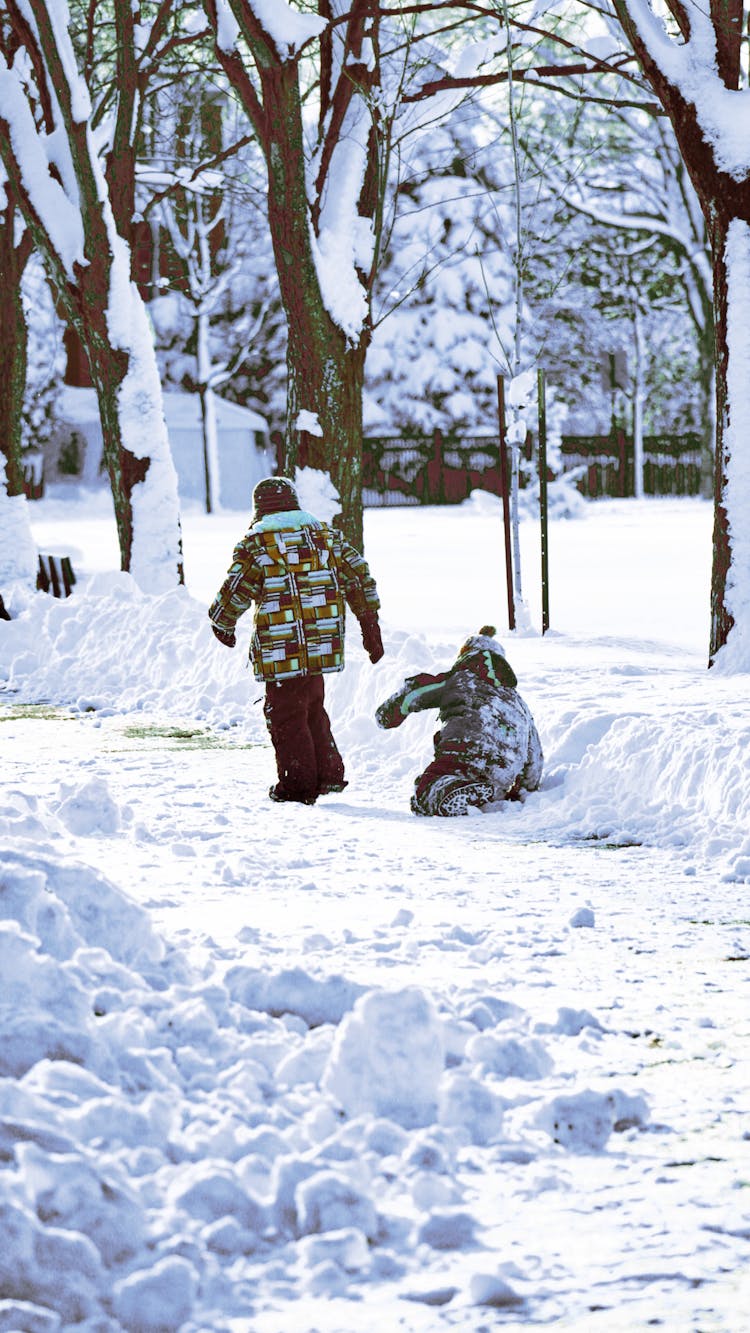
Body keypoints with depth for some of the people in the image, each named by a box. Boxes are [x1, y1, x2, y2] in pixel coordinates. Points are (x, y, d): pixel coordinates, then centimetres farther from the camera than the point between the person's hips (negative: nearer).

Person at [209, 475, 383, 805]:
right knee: (313, 709, 22)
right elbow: (359, 577, 10)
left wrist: (222, 624, 13)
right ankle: (329, 774, 22)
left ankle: (299, 785, 7)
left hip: (282, 650, -5)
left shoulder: (256, 542, -6)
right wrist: (370, 628, 17)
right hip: (322, 646, 5)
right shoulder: (325, 534, 10)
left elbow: (235, 591, -7)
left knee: (285, 715, 5)